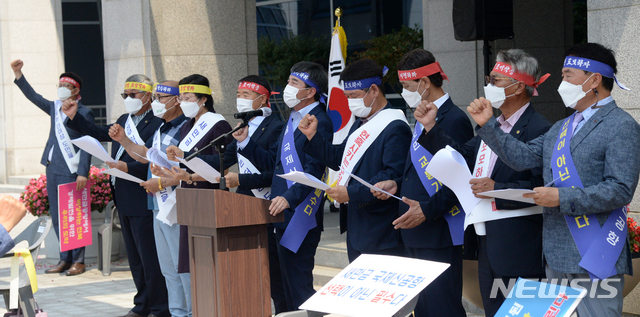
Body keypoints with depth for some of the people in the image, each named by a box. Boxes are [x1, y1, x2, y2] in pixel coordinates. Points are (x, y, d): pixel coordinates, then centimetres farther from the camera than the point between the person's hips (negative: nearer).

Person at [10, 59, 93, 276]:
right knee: (56, 216, 10)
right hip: (52, 168, 7)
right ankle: (65, 259, 17)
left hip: (70, 171, -7)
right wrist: (18, 75, 10)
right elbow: (33, 97, 20)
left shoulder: (84, 113, -7)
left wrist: (83, 173, -17)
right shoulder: (55, 108, 13)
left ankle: (78, 261, 2)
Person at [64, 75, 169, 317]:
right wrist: (73, 117, 16)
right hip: (124, 200, 9)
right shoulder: (123, 121, 15)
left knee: (149, 257, -5)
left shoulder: (156, 124, -14)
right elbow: (99, 134, 23)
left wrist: (128, 167, -28)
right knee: (134, 257, 16)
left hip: (143, 202, -9)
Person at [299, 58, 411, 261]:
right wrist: (312, 136, 11)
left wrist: (352, 193, -25)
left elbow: (393, 176, -24)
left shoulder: (395, 128, -15)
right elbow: (339, 159, 23)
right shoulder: (360, 124, 18)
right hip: (356, 226, 10)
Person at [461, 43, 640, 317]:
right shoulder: (562, 128, 19)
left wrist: (562, 198, -20)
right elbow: (522, 157, 13)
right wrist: (488, 125, 6)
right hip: (557, 256, 8)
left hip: (595, 258, -8)